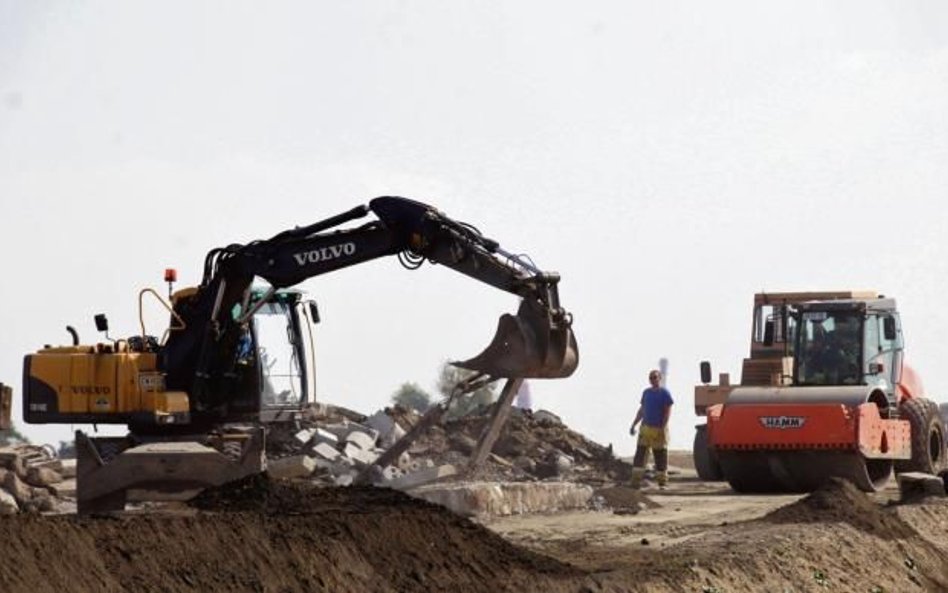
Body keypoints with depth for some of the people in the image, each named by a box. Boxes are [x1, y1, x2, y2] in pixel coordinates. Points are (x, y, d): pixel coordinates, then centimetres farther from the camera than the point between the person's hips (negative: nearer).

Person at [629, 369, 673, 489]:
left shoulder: (664, 393, -4)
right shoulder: (646, 392, 13)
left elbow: (668, 411, -10)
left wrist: (663, 427, -19)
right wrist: (634, 425, 15)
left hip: (659, 429, -5)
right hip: (645, 428, 5)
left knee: (660, 457, 2)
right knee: (640, 454, -3)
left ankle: (662, 482, 11)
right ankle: (636, 481, -4)